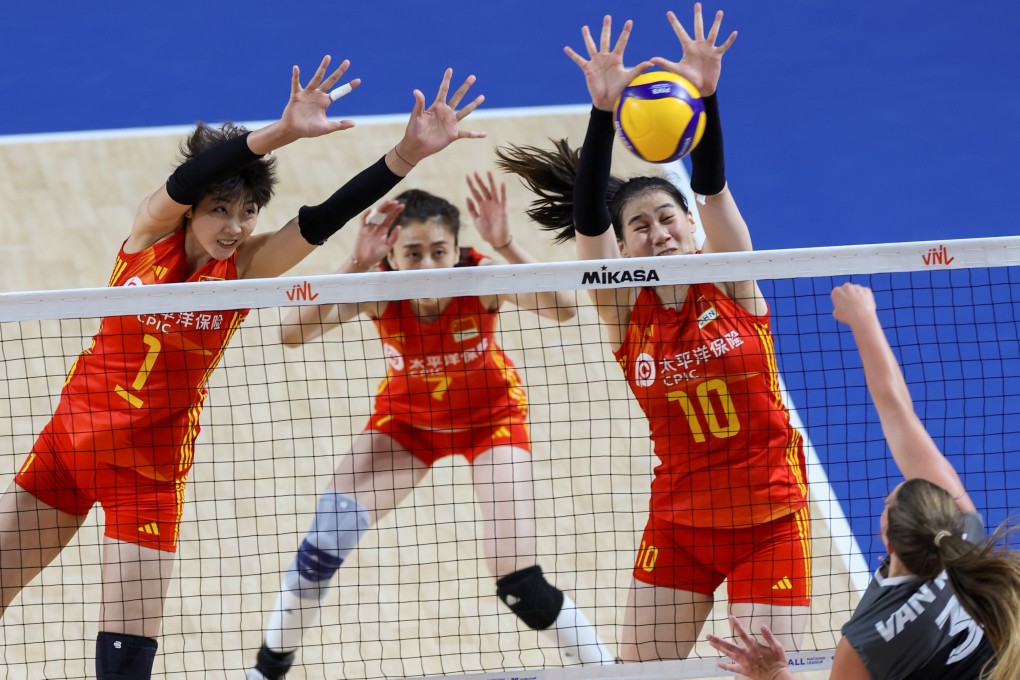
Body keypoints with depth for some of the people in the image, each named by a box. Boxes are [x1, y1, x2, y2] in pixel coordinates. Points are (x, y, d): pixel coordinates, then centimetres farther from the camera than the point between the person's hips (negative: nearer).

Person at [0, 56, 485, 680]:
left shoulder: (246, 266, -12)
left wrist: (407, 155, -40)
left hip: (149, 468, -2)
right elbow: (187, 180, -30)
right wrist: (281, 133, -47)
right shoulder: (154, 228, -10)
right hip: (72, 431, 2)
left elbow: (325, 219, -25)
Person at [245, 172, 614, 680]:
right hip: (406, 414, 2)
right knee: (322, 547, -9)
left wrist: (505, 246, -62)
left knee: (520, 585, -13)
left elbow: (563, 310, -50)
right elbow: (293, 333, -45)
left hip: (490, 414, -2)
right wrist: (355, 264, -56)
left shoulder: (479, 277, -34)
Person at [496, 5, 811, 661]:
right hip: (679, 525, 2)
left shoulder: (730, 281, -5)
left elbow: (712, 187, -20)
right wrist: (603, 110, -32)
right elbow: (587, 219, -19)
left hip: (769, 518, -2)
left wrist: (706, 94, -36)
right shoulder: (626, 311, -4)